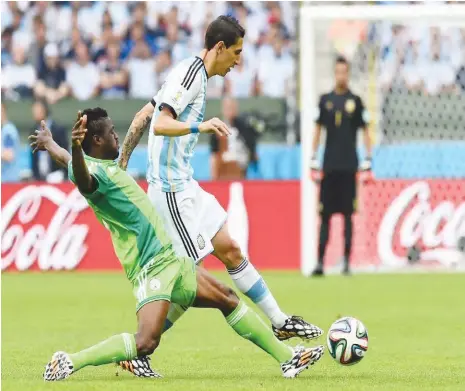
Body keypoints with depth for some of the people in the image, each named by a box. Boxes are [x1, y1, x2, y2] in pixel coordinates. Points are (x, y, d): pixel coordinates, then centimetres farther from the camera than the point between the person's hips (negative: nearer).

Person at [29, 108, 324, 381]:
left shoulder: (104, 166, 11)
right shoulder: (93, 172, -19)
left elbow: (66, 159, 32)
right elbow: (83, 181, -45)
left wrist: (49, 143, 52)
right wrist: (76, 147, -65)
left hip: (169, 260, 11)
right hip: (152, 267, -11)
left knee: (227, 298, 19)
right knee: (146, 343, -27)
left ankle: (287, 357, 29)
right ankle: (69, 362, -16)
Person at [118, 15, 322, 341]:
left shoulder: (193, 73, 15)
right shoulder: (190, 74, -15)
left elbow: (143, 117, 20)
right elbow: (160, 124, -28)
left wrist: (122, 162, 22)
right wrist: (199, 127, -43)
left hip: (184, 186, 10)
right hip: (173, 189, -10)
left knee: (229, 250, 14)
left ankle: (280, 323, 22)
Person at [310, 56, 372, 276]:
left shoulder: (355, 101, 3)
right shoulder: (325, 100, 8)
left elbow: (365, 131, 5)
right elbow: (317, 129, 11)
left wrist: (368, 161, -2)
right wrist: (313, 160, 5)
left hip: (349, 166, -1)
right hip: (329, 166, 1)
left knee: (348, 214, 0)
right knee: (325, 214, -1)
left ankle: (347, 261, 3)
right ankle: (320, 261, -2)